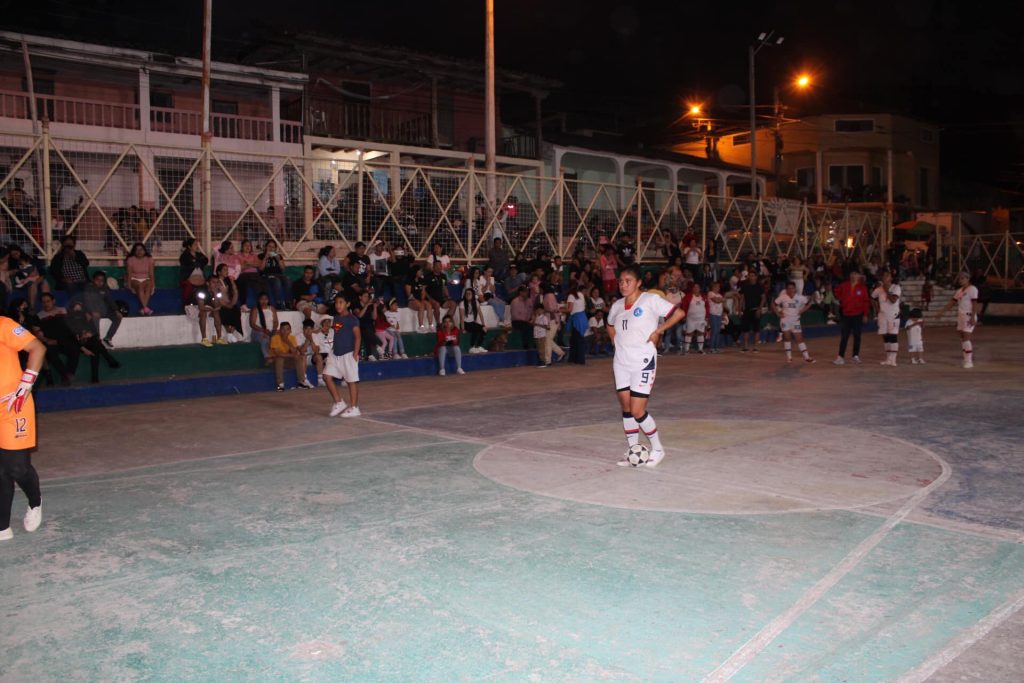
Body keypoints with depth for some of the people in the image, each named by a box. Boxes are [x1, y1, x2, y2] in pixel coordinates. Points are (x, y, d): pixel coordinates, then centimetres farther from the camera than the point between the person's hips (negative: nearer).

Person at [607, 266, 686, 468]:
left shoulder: (651, 300, -9)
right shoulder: (617, 306, 9)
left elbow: (679, 313, -11)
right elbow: (610, 326, 28)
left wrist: (658, 331, -12)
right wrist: (617, 342, 12)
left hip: (643, 362, -6)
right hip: (621, 363, 6)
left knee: (638, 411, -9)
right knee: (626, 409, 9)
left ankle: (657, 449, 12)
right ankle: (633, 452, 22)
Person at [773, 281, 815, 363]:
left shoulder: (799, 297, -8)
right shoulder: (783, 297, -10)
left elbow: (808, 303, 5)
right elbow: (773, 304, 0)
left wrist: (802, 311, -4)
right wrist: (778, 313, -7)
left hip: (795, 320, 1)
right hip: (785, 320, -1)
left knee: (800, 338, 0)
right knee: (787, 338, -1)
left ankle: (807, 357, 4)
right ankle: (789, 357, 8)